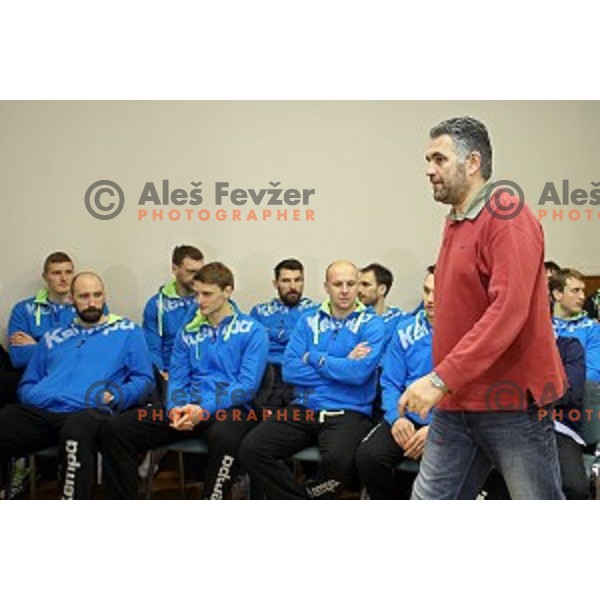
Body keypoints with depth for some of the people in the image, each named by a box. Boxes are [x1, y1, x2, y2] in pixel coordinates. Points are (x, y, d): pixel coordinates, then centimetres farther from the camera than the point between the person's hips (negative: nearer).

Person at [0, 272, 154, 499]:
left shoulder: (127, 332, 19)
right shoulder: (53, 337, 30)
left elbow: (144, 379, 12)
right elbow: (27, 384, 27)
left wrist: (117, 397, -7)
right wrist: (35, 396, 3)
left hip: (89, 412, -3)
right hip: (38, 412, 3)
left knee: (75, 431, -41)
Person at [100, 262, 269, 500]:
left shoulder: (252, 331, 2)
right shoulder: (188, 331, 16)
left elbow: (248, 385, -8)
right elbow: (177, 379, 12)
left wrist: (205, 409, -20)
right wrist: (175, 409, -11)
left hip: (231, 409, -4)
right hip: (187, 409, 5)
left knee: (225, 437, -42)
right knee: (115, 430, -14)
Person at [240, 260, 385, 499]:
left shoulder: (371, 324, 3)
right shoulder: (309, 320, 13)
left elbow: (359, 372, -14)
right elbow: (290, 370, -1)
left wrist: (314, 358, -4)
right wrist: (342, 365, -6)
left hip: (349, 412, -3)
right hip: (304, 408, 3)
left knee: (339, 459, -35)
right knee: (250, 448, -19)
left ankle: (307, 496, -2)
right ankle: (301, 499, -2)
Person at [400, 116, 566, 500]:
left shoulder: (506, 214, -12)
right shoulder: (454, 222, 12)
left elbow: (508, 310, -22)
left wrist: (441, 379, -24)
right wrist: (443, 382, 11)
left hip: (511, 400, -7)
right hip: (455, 402, 7)